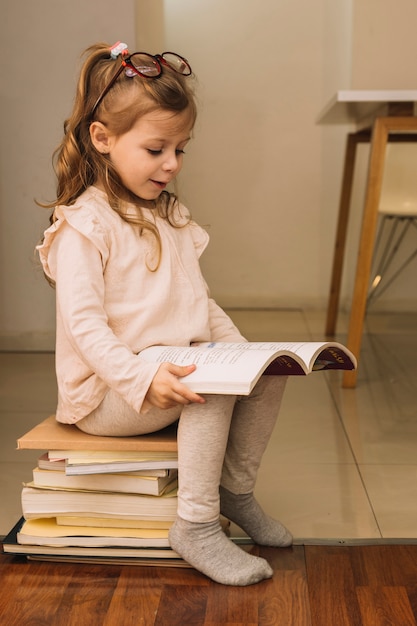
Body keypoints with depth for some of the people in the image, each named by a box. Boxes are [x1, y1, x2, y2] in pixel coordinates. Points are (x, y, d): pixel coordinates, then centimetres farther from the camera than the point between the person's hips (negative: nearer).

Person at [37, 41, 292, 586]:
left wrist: (238, 348, 2)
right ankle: (196, 528, -18)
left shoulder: (170, 217, 15)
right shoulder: (84, 225, -13)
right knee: (213, 391, -29)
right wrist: (143, 379, -33)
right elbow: (84, 324, -21)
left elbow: (198, 300, 17)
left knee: (268, 373, -8)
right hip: (108, 392, -8)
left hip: (178, 364, 8)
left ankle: (237, 490, 8)